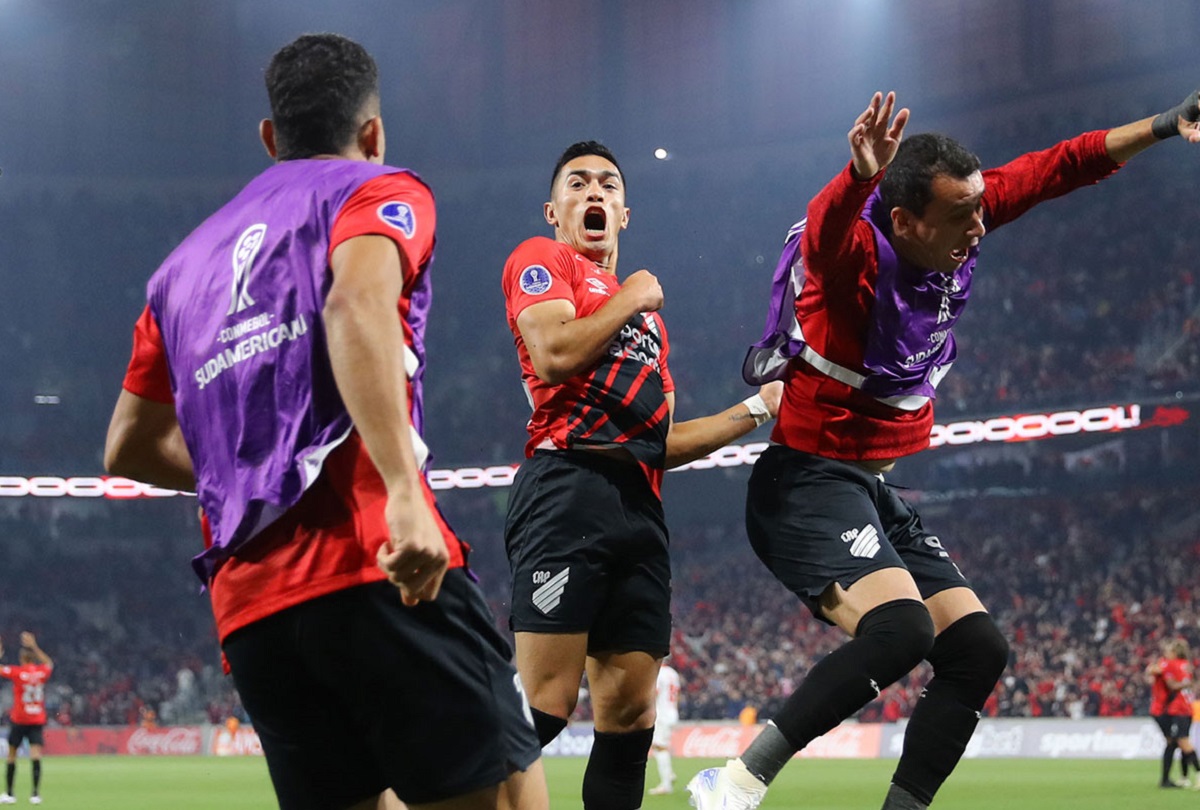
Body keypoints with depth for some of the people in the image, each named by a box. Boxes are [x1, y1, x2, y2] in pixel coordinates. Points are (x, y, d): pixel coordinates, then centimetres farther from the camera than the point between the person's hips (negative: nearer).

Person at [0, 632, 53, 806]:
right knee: (35, 754, -6)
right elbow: (48, 663, 26)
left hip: (19, 719, -2)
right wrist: (34, 647, 28)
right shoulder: (42, 672, 2)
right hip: (38, 720, 2)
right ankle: (36, 794, -19)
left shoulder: (17, 672, -8)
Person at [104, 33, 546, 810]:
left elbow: (131, 447, 30)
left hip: (246, 605, 7)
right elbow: (357, 303, -15)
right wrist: (405, 491, -26)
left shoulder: (187, 259, 27)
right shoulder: (378, 191, 9)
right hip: (373, 566, -6)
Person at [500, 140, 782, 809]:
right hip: (569, 487, -7)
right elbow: (553, 354, -10)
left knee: (631, 716, 1)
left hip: (640, 510, 7)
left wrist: (758, 410, 27)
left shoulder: (648, 313, 31)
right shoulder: (541, 259, 10)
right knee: (547, 704, -18)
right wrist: (630, 299, 2)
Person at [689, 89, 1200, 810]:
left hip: (879, 491, 9)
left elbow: (1060, 167, 13)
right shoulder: (856, 251, -21)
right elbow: (827, 229, -47)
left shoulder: (961, 228, 1)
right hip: (810, 482, -9)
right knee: (900, 628, -31)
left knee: (978, 650, 4)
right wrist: (862, 174, -68)